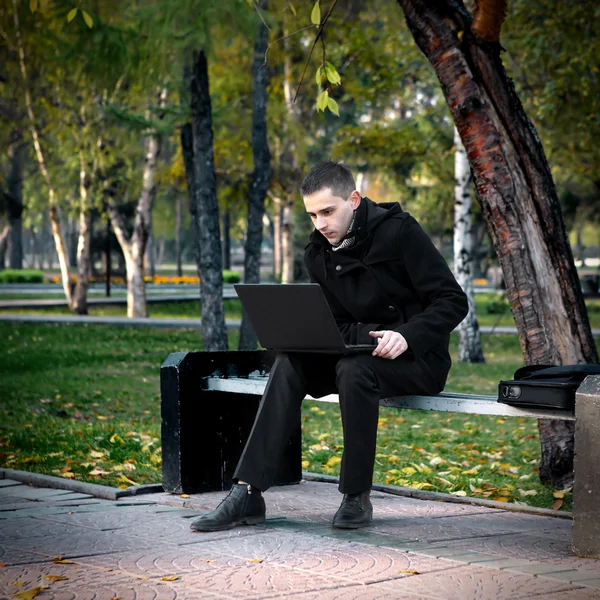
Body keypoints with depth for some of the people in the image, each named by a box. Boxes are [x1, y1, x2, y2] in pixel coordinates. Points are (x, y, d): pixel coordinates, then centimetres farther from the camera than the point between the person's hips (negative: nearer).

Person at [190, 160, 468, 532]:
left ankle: (357, 495, -22)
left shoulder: (400, 232, -13)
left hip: (419, 358, -6)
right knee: (289, 364, -19)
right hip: (361, 350, 6)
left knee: (353, 369, -35)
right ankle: (248, 492, -26)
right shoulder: (319, 254, 5)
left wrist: (406, 335, -31)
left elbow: (453, 301, -15)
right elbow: (334, 325, 10)